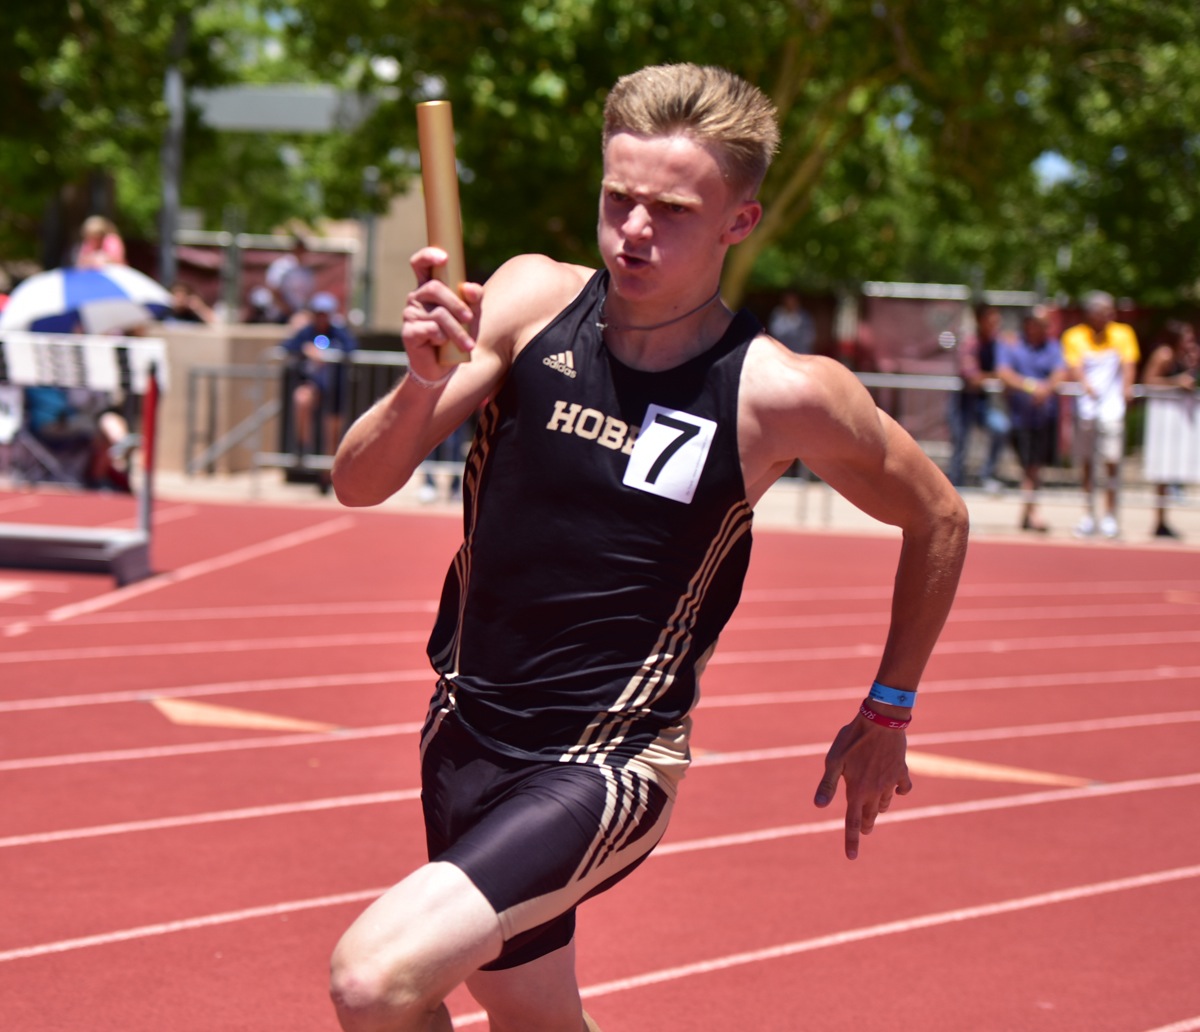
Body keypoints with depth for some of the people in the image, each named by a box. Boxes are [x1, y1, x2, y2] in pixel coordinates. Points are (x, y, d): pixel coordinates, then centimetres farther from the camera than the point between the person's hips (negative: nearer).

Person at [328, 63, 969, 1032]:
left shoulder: (780, 395, -13)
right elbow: (360, 483, -7)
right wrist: (425, 379, -27)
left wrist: (888, 714, 10)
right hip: (465, 735, 5)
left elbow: (937, 521, 4)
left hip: (607, 771, -5)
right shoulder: (532, 300, -5)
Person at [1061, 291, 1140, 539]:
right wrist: (1086, 384, -27)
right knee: (1085, 461, 3)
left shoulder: (1123, 334, 9)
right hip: (1086, 405, 0)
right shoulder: (1074, 336, 6)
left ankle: (1110, 515, 0)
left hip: (1112, 404, 0)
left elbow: (1129, 363, -3)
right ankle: (1088, 515, 14)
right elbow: (1074, 367, -6)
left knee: (1112, 459, -10)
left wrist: (1127, 387, -22)